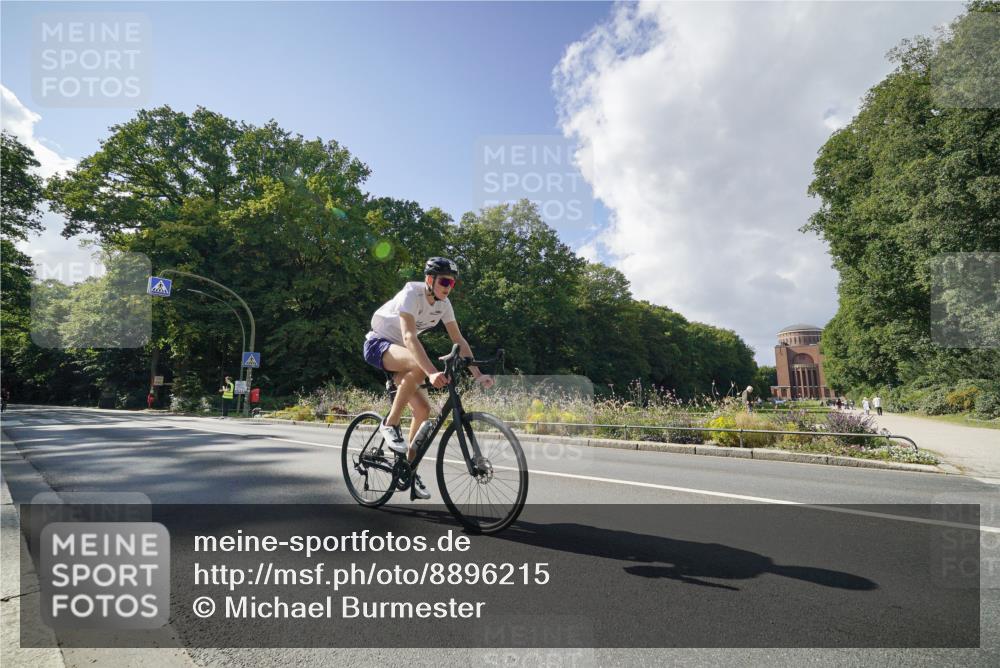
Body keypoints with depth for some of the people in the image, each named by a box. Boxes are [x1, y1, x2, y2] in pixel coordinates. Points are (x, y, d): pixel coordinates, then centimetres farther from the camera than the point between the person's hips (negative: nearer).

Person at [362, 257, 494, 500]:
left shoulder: (443, 304, -5)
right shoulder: (411, 294, -26)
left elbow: (459, 340, -4)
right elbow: (409, 337, -40)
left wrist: (478, 374, -13)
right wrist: (432, 372, -52)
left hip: (399, 351, 7)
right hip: (378, 344, -7)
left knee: (423, 409, -4)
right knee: (419, 366, -37)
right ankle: (390, 424, -21)